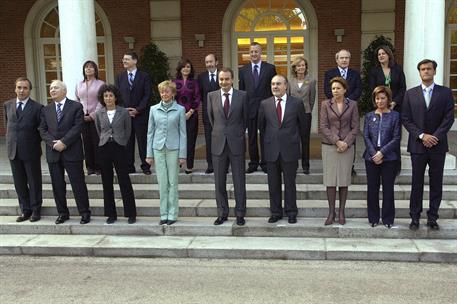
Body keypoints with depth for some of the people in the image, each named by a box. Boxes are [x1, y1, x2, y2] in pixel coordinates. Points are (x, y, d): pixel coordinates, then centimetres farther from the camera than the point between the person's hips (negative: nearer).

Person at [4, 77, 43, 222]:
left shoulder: (37, 107, -8)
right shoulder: (7, 105, 6)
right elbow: (8, 124, 17)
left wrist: (34, 143, -1)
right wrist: (11, 140, 13)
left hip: (31, 150, -4)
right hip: (13, 150, 4)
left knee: (34, 182, 7)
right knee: (19, 183, 11)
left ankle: (35, 210, 21)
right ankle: (25, 210, 24)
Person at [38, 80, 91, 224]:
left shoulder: (76, 107, 0)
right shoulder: (46, 110, 13)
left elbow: (77, 127, -10)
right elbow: (42, 130, 7)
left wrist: (63, 142, -17)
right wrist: (53, 143, -10)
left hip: (72, 152, -4)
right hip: (53, 153, 4)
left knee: (78, 184, -1)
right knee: (57, 185, 9)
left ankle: (85, 212, 10)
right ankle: (62, 213, 21)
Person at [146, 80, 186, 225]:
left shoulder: (180, 110, 0)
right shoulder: (154, 109, 6)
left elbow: (182, 132, 1)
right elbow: (150, 132, 9)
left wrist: (182, 154, -4)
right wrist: (149, 153, 5)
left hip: (173, 149, -2)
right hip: (158, 149, 2)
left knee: (172, 182, 2)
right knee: (162, 183, 5)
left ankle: (172, 214, 11)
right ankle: (164, 214, 13)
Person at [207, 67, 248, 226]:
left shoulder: (242, 96, -2)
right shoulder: (212, 96, 3)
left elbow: (245, 118, 9)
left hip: (236, 142, -1)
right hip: (218, 143, 2)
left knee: (239, 180, 4)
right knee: (219, 181, 8)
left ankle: (240, 214, 14)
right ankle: (222, 213, 20)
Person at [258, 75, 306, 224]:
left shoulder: (297, 103, -2)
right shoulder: (265, 104, 3)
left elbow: (302, 125, 9)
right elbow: (261, 125, 15)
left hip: (290, 149, -2)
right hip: (272, 150, 2)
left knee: (290, 183, 6)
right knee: (273, 184, 8)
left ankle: (291, 212, 19)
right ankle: (275, 212, 20)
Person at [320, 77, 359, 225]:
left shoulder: (352, 104, 4)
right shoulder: (326, 104, 3)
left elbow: (355, 127, 2)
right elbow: (323, 126, -2)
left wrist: (346, 142, -11)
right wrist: (337, 141, -11)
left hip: (347, 146, 0)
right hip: (329, 146, 0)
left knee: (344, 180, 3)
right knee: (330, 180, -1)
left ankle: (342, 212, 12)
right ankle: (331, 212, 7)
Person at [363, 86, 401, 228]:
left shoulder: (395, 116, 1)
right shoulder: (369, 116, 9)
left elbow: (396, 138, -5)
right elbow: (366, 137, 3)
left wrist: (382, 152, -13)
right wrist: (374, 154, -9)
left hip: (389, 157, -2)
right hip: (371, 157, 2)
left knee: (388, 188, 4)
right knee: (372, 188, 5)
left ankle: (388, 219, 14)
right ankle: (373, 218, 17)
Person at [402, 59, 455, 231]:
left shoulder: (445, 93, 5)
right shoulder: (410, 94, 5)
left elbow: (449, 118, -2)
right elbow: (406, 119, 0)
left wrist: (435, 137, -12)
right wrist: (422, 136, -11)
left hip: (438, 145, 0)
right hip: (417, 145, 0)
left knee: (436, 183, 5)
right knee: (417, 183, 4)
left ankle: (432, 218, 14)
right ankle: (415, 217, 12)